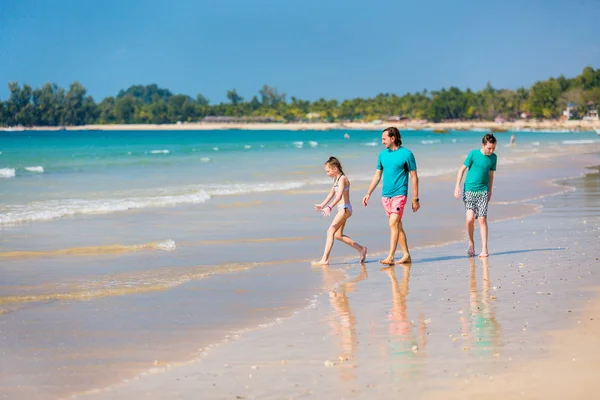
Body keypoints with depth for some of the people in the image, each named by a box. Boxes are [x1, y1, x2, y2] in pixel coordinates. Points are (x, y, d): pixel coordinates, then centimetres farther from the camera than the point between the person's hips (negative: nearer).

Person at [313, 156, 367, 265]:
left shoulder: (342, 179, -14)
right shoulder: (336, 179, 15)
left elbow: (339, 196, -26)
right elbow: (331, 194, 25)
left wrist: (329, 207, -37)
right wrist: (322, 205, 22)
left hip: (345, 208, -10)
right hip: (342, 209, 10)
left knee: (330, 231, -16)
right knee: (338, 235, 15)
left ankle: (324, 259, -21)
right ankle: (361, 249, 24)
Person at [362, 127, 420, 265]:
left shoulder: (406, 154, -7)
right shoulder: (383, 154, 10)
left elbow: (414, 177, -4)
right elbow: (377, 176, 18)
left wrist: (415, 199, -5)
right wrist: (368, 193, 12)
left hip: (399, 195, -6)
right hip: (385, 195, 6)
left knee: (393, 223, -16)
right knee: (397, 225, 10)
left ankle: (390, 257, -19)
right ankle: (406, 255, 18)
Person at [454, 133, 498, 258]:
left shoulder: (493, 157, 3)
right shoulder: (473, 154, -8)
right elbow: (462, 169, -2)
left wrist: (490, 191, 20)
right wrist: (457, 186, -8)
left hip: (483, 191, 2)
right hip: (469, 190, -2)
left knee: (482, 219, -5)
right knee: (470, 218, -12)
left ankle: (484, 249, 0)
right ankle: (471, 243, 12)